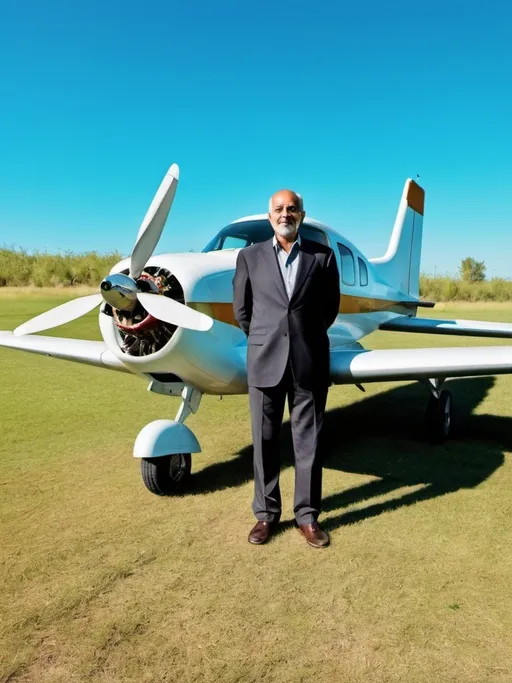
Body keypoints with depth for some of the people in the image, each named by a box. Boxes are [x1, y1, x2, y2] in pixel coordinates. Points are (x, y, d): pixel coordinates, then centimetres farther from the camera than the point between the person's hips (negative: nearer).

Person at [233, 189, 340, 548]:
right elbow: (241, 310, 12)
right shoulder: (250, 256, 6)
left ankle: (307, 515, 20)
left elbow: (331, 307, 13)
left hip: (309, 362, 0)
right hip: (265, 361, 1)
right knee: (264, 440, 7)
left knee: (308, 442, 6)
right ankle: (266, 513, 21)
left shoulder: (323, 256, 4)